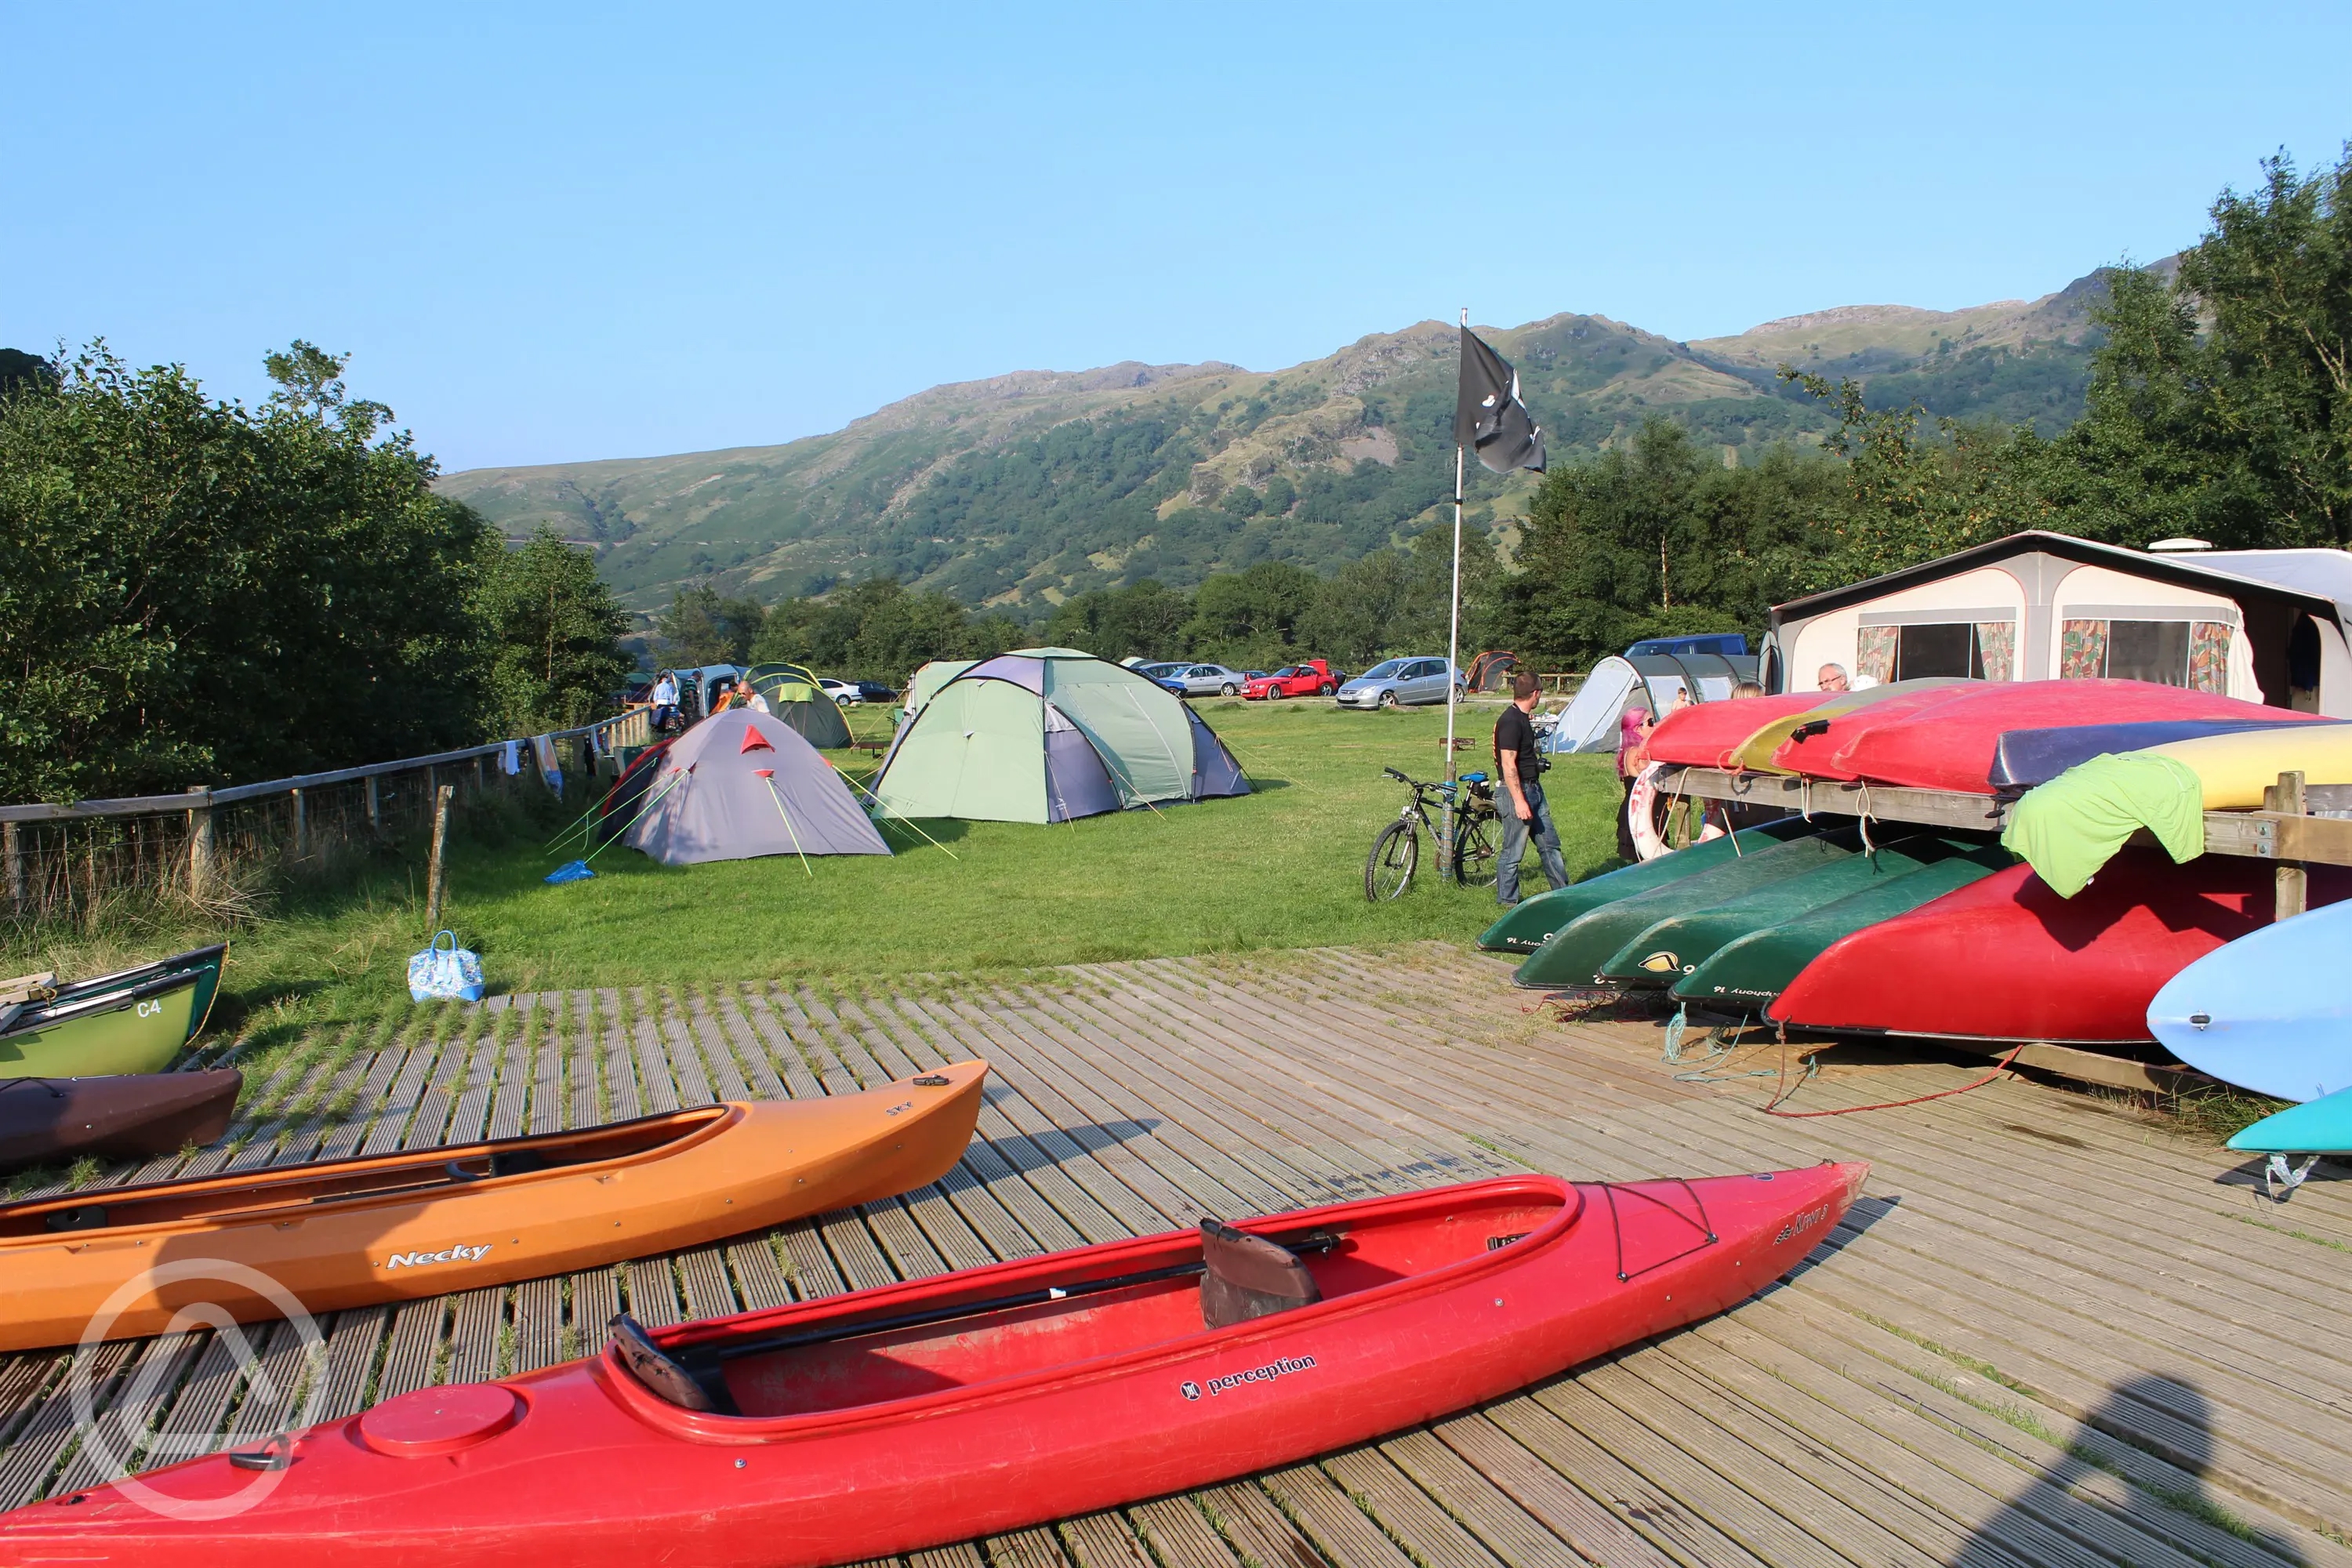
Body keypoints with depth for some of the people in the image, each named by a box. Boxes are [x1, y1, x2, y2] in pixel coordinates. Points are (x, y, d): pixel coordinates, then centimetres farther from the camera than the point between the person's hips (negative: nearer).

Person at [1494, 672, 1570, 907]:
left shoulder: (1522, 718, 12)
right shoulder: (1511, 721, -20)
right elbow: (1508, 764, -24)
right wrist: (1519, 800, -25)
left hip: (1534, 789, 10)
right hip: (1517, 791, -10)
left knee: (1549, 844, 14)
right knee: (1514, 851, 0)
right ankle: (1507, 900, 11)